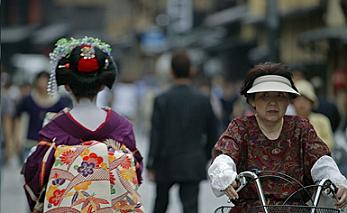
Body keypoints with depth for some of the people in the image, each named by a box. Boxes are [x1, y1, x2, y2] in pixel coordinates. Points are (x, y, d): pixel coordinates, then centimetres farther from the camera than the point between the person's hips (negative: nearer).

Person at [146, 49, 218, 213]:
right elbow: (212, 134, 6)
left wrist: (151, 166, -4)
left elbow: (156, 136, -9)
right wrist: (205, 158, 20)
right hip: (193, 165, 1)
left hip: (166, 164, 0)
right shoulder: (203, 100, -2)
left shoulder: (162, 100, -8)